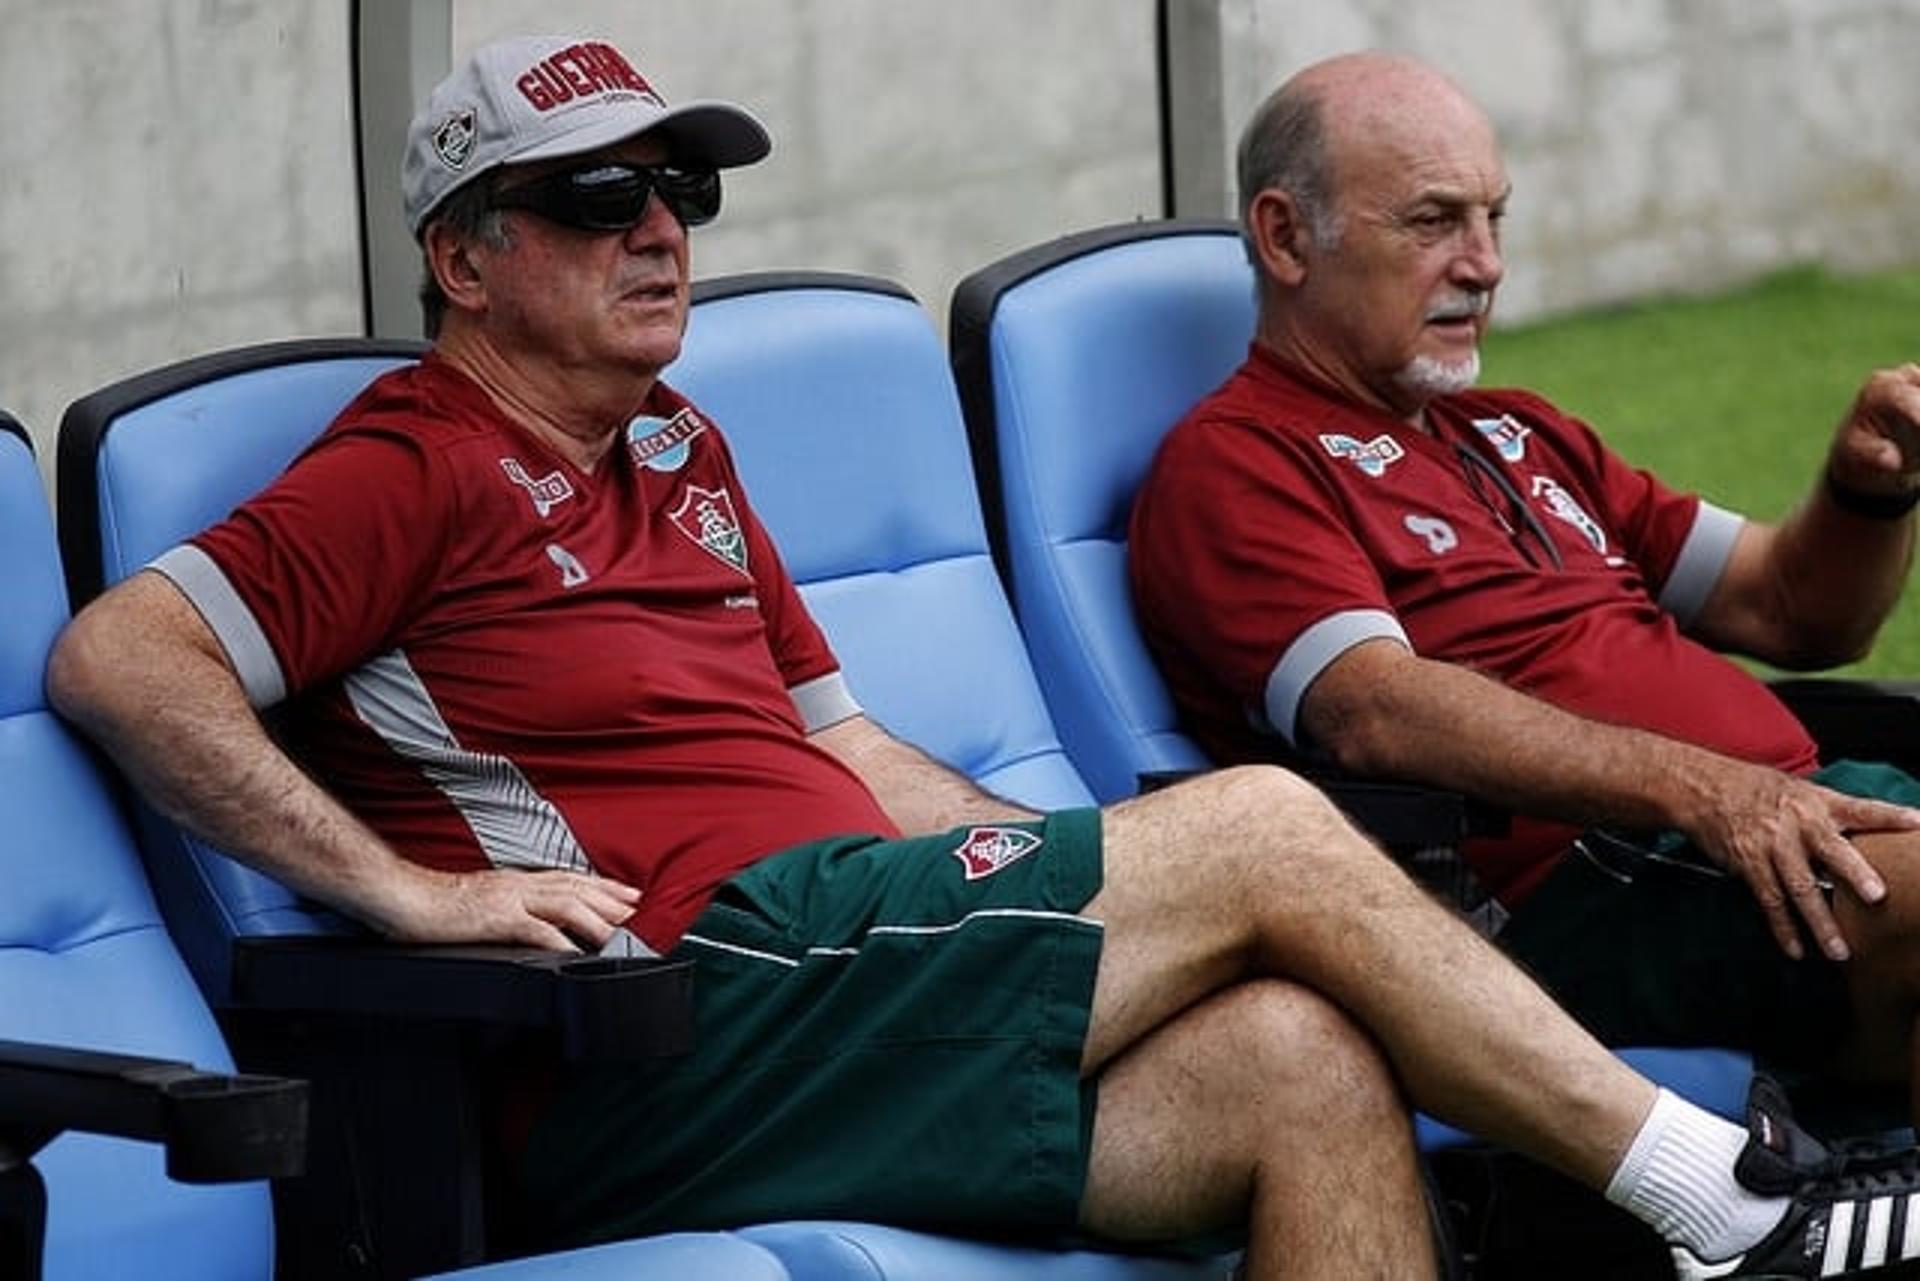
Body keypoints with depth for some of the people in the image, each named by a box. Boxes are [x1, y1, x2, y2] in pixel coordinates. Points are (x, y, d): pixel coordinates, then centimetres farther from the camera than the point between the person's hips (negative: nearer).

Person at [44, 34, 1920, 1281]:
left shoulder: (675, 457, 27)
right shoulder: (416, 472, 0)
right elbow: (117, 661, -11)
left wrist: (1099, 885, 15)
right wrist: (412, 891, -18)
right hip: (694, 1010, -8)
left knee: (1307, 1059, -15)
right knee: (1269, 832, -10)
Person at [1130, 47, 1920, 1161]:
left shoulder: (1518, 439, 31)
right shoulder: (1231, 467, 4)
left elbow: (1793, 610, 31)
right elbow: (1375, 710, -13)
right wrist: (1696, 787, -24)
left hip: (1786, 813, 8)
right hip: (1574, 890, -8)